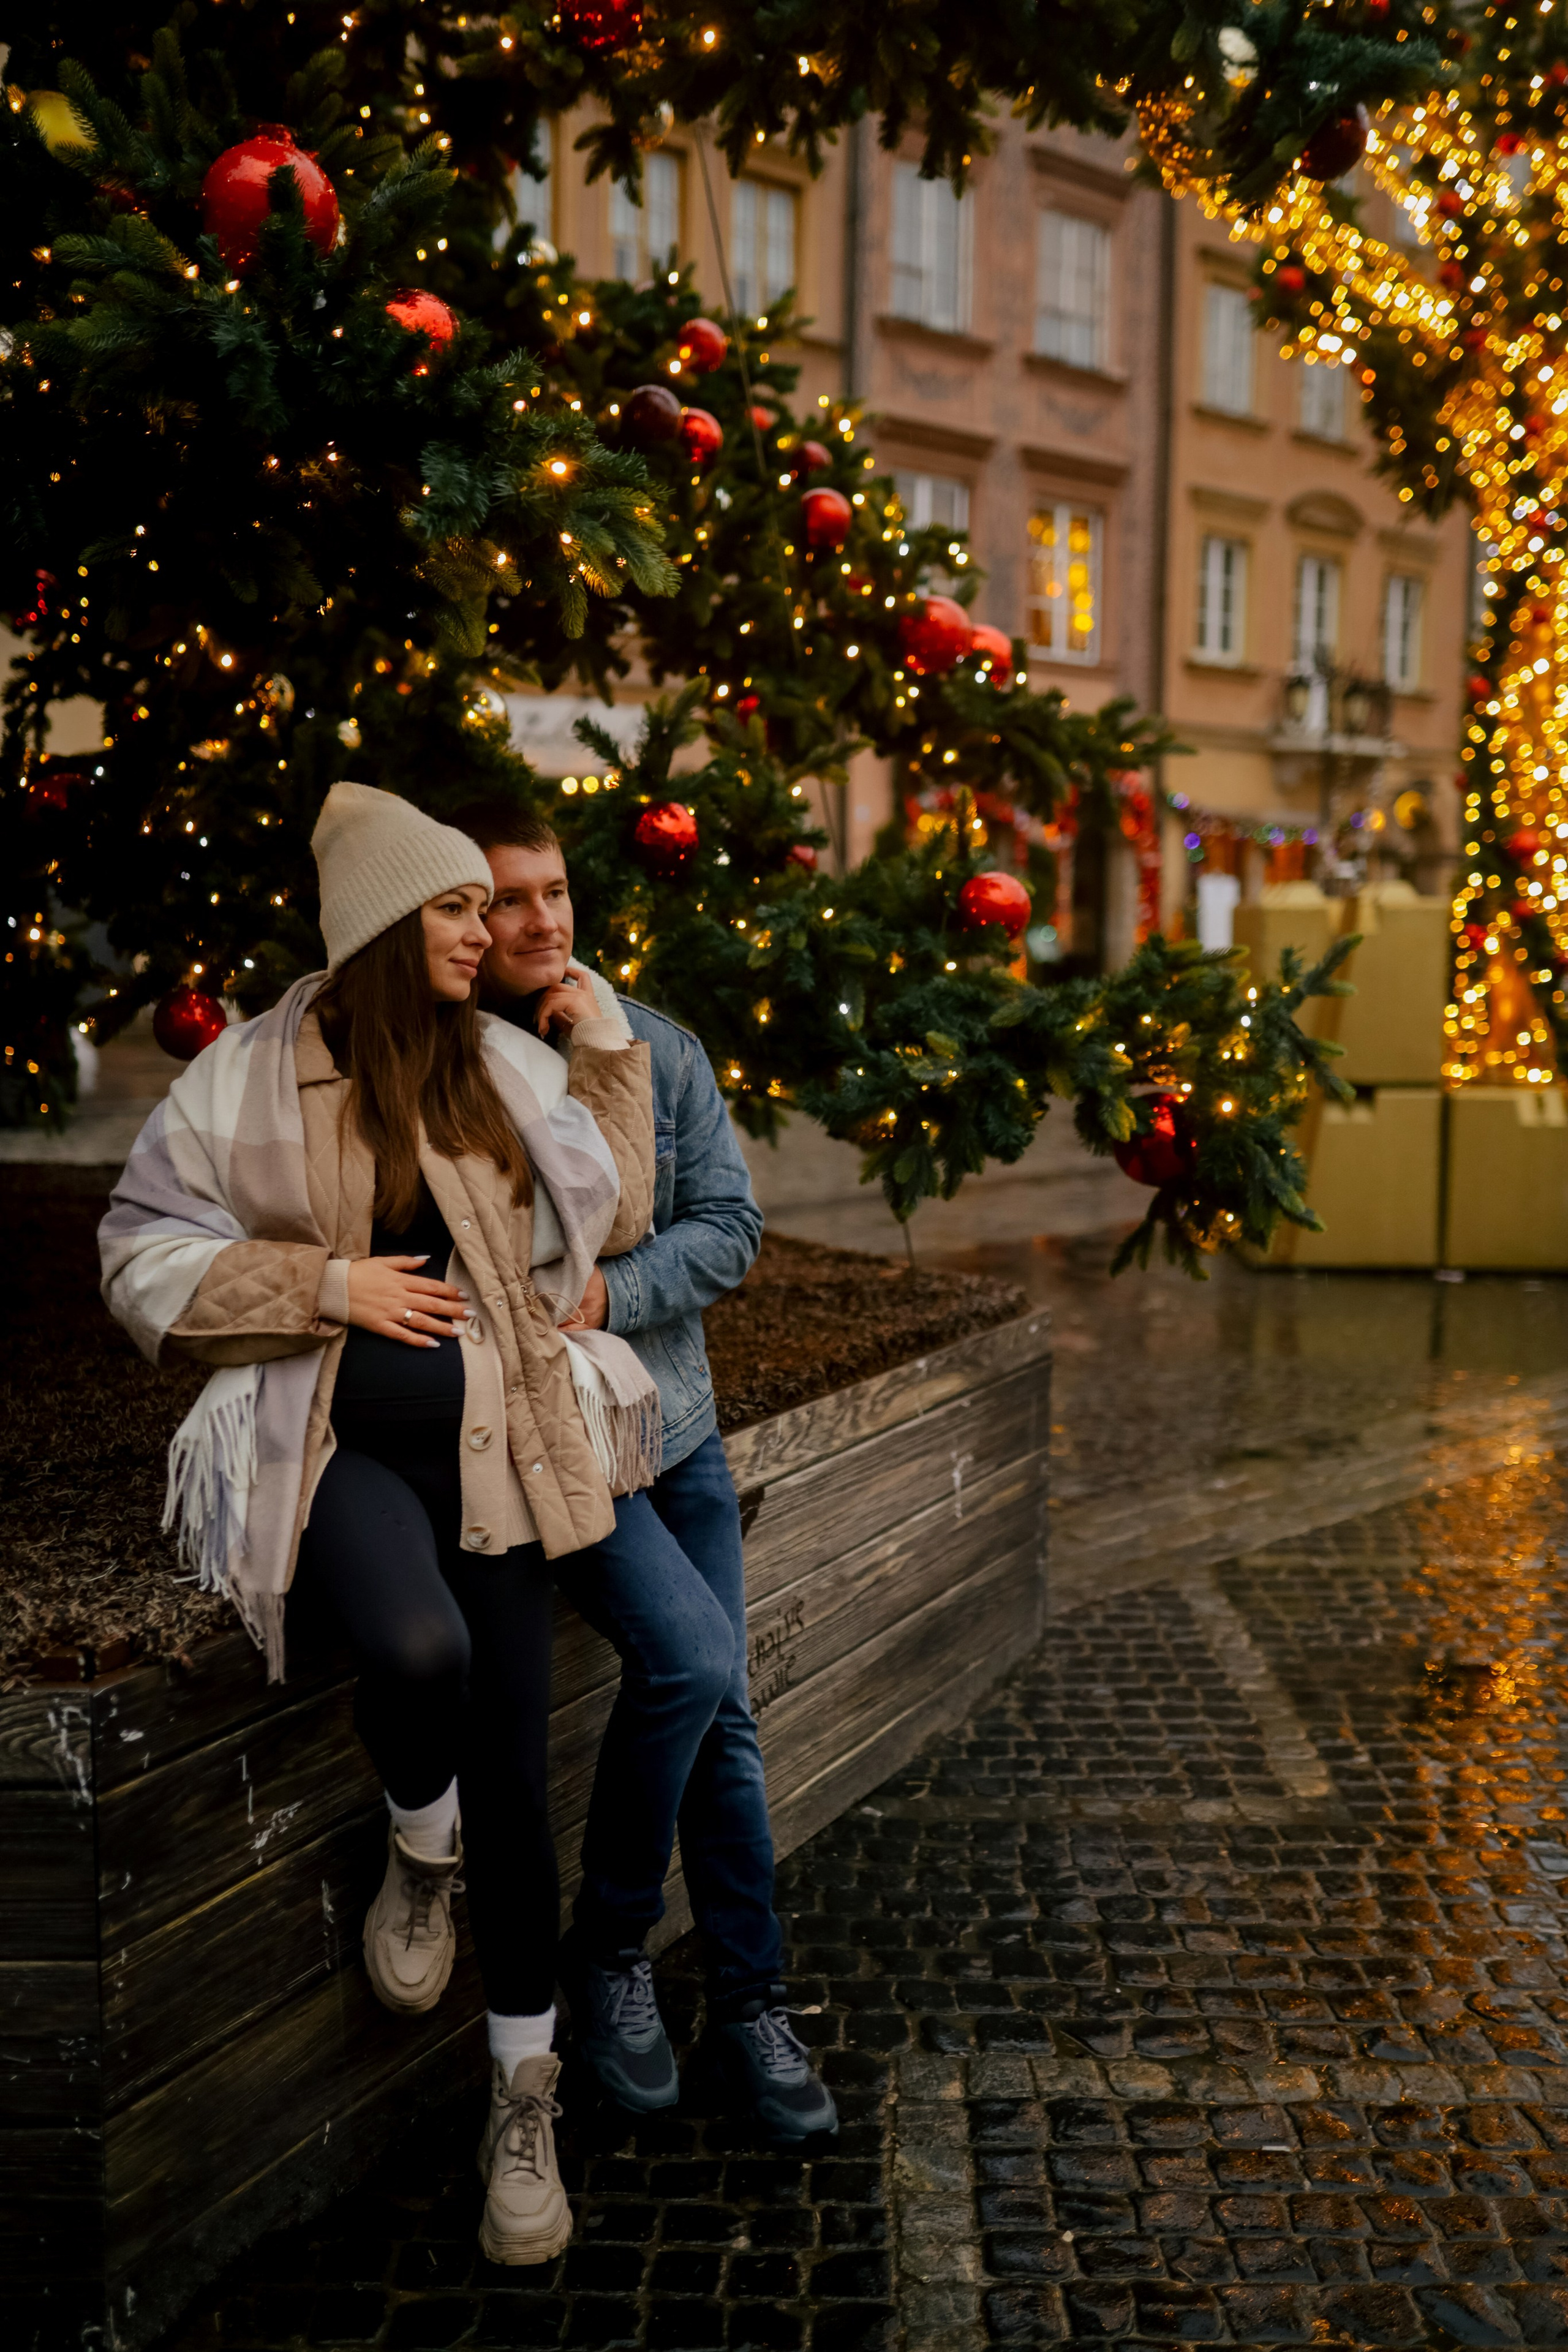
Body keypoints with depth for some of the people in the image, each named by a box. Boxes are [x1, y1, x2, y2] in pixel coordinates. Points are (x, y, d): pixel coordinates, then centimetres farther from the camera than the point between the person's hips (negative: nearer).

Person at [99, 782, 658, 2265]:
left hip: (486, 1437, 3)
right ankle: (420, 1848, 4)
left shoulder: (502, 1064, 9)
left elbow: (614, 1214, 12)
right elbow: (141, 1256, -1)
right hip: (331, 1436, -3)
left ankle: (524, 2099, 17)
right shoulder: (250, 1074, -2)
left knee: (511, 1769, -1)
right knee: (419, 1649, -34)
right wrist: (329, 1285, -10)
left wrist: (604, 1045, 6)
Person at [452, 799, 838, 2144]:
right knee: (691, 1655, -21)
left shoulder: (657, 1047, 3)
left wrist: (612, 1296, -16)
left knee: (726, 1717, 6)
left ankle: (749, 2012, 21)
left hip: (676, 1419, 5)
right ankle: (609, 1953, 3)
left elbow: (731, 1227, -1)